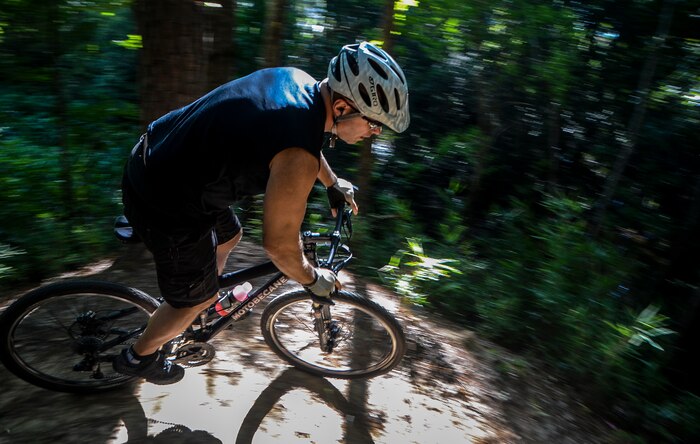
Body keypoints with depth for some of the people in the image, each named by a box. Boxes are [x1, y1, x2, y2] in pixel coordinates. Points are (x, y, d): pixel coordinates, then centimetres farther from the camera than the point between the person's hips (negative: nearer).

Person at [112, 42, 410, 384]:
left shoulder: (297, 80, -4)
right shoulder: (298, 159, -32)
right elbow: (279, 245, -21)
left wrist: (332, 182, 28)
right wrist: (313, 280, -2)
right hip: (165, 206, -8)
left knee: (228, 237, 29)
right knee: (197, 299, 15)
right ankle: (138, 357, 43)